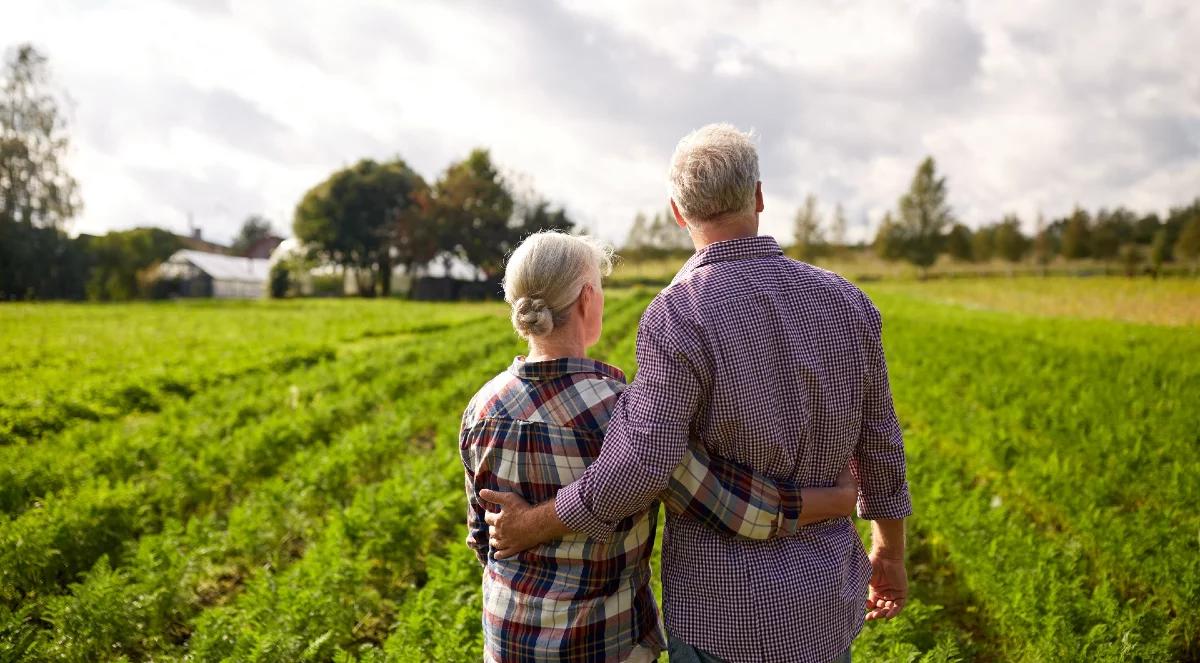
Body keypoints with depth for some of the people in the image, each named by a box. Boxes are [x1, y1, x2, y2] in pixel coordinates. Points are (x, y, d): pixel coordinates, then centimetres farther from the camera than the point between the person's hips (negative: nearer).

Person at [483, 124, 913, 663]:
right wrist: (890, 551, 20)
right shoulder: (843, 301, -4)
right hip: (823, 602, 5)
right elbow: (877, 443, 4)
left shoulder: (678, 319, -22)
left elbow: (635, 471, -28)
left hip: (726, 613, -5)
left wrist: (530, 527, -11)